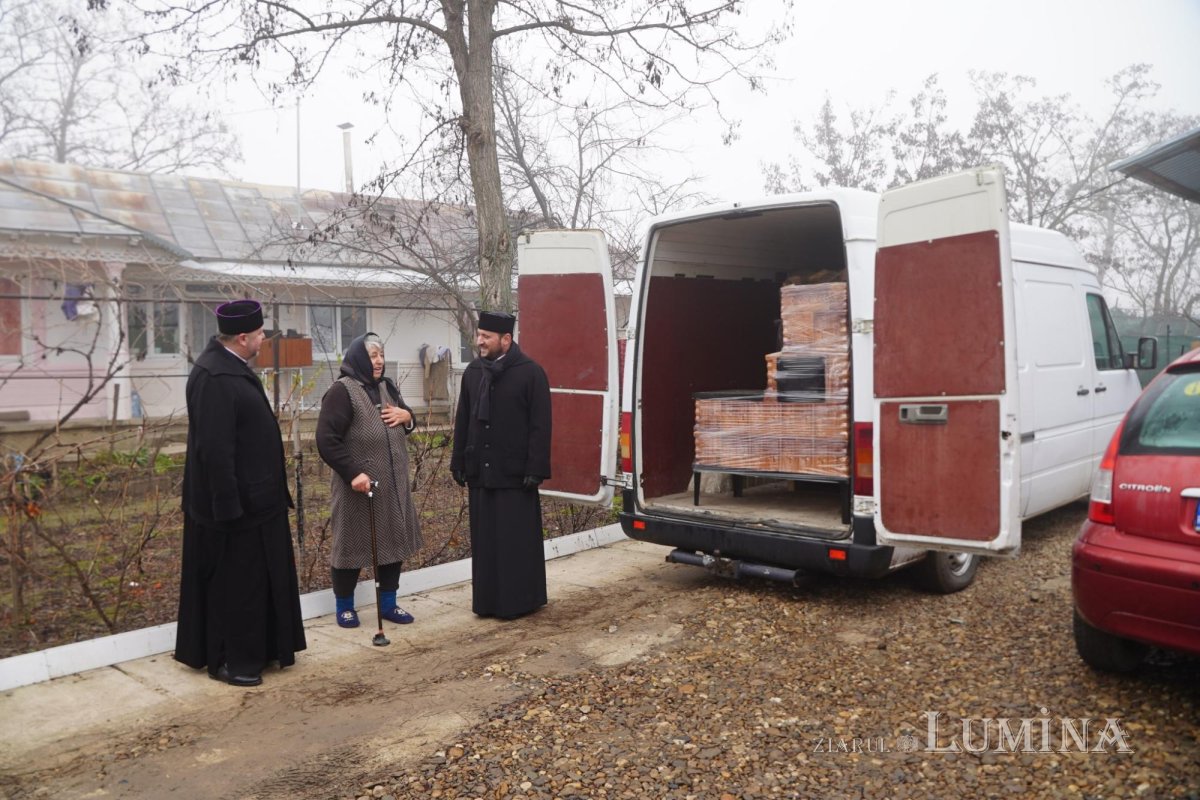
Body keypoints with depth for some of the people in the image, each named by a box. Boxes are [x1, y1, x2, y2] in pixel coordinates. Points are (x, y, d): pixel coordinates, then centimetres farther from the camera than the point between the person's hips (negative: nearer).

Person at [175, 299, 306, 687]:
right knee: (233, 581, 3)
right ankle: (227, 660, 18)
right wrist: (228, 506, -24)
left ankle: (252, 650, 33)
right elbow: (214, 447, -26)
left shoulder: (230, 365, 8)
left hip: (252, 497, 10)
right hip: (236, 502, -10)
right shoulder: (214, 376, -23)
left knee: (255, 577, 19)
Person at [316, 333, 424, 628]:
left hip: (393, 485, 7)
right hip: (358, 486, -7)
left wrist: (407, 415, -3)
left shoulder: (387, 387, 9)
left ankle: (388, 603, 26)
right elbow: (326, 440, -17)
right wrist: (352, 473, -23)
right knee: (352, 545, 6)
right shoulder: (342, 391, -12)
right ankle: (344, 607, 23)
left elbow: (406, 422, 21)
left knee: (393, 542, 13)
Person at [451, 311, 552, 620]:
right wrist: (459, 462, 10)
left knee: (516, 539, 2)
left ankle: (519, 600, 15)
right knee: (484, 539, 10)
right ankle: (487, 600, 21)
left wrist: (535, 468, -13)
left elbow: (540, 425, -9)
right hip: (480, 471, 5)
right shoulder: (473, 371, 9)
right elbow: (462, 420, 13)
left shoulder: (531, 372, -7)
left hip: (515, 473, -5)